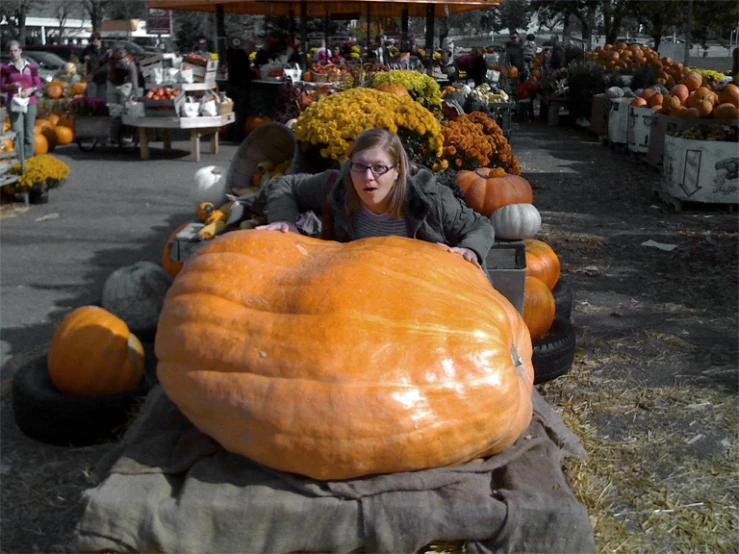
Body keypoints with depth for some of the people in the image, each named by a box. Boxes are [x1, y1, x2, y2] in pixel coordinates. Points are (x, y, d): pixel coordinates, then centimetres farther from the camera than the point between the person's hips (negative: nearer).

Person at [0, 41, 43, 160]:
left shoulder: (31, 67, 6)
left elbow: (39, 85, 6)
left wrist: (31, 89, -14)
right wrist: (12, 86, -16)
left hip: (30, 104, 2)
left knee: (29, 133, 5)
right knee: (18, 132, -11)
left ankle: (29, 158, 13)